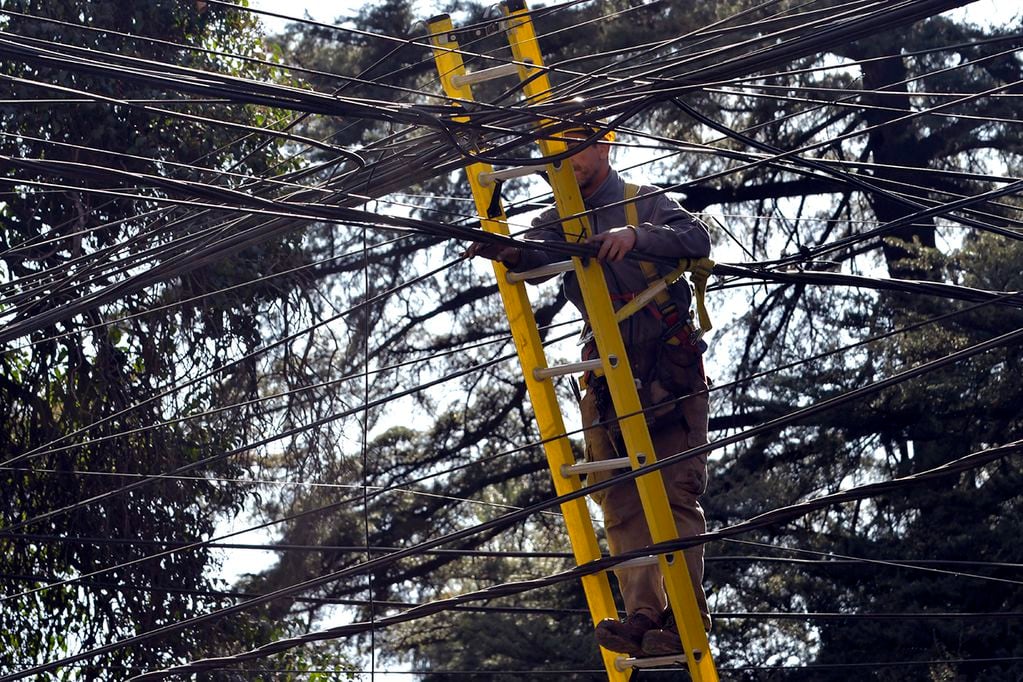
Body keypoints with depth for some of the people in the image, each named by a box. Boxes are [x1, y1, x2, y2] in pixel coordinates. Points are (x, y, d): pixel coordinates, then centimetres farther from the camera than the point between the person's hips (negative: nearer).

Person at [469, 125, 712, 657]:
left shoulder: (645, 203, 6)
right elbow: (536, 254, -5)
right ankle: (643, 614, -12)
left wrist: (637, 236, -27)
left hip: (670, 367, -4)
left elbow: (697, 239, -11)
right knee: (621, 502, -7)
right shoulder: (561, 221, 16)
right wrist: (508, 250, -28)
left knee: (676, 494, -11)